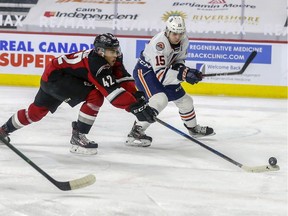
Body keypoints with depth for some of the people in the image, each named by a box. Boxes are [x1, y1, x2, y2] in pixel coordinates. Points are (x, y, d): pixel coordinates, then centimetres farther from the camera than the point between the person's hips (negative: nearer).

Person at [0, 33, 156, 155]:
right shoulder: (95, 62, -35)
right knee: (95, 96, -24)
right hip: (54, 76, -10)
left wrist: (138, 96, -26)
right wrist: (135, 106, -45)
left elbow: (124, 79, -10)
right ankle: (77, 137, -14)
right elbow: (112, 91, -41)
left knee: (36, 112, 21)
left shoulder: (113, 59, -8)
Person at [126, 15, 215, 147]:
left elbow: (178, 61, 7)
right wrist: (184, 75, -40)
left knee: (184, 100, 17)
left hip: (164, 70, 8)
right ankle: (136, 132, -29)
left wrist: (181, 68, -15)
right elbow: (161, 75, -35)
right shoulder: (159, 44, -34)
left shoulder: (184, 41, -10)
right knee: (160, 99, -32)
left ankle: (193, 128, 44)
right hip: (145, 71, -8)